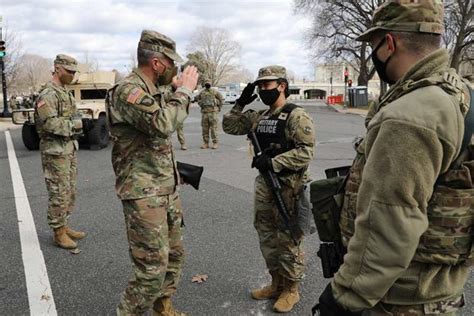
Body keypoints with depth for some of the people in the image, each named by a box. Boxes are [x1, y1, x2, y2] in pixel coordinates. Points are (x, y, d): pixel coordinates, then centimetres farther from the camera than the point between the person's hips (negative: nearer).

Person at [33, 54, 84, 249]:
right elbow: (49, 123, -24)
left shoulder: (66, 93, 16)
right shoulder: (48, 94, -14)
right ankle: (58, 233, 8)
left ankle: (64, 227, 26)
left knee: (69, 192, 14)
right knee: (59, 193, -3)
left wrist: (75, 126, 6)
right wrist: (72, 125, -15)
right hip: (55, 150, -9)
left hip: (70, 148, 9)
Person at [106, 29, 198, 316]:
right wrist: (184, 90, -18)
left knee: (175, 255, 18)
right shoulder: (128, 90, -16)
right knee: (152, 269, -5)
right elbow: (163, 124, -31)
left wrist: (180, 91, 13)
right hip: (144, 195, -9)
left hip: (168, 190, 9)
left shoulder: (152, 91, 13)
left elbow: (169, 120, 28)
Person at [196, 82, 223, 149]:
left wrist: (219, 107, 4)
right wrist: (201, 105, 15)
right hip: (204, 112, 4)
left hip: (213, 112, -4)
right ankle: (205, 143, 12)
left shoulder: (214, 92, -1)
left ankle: (215, 143, 2)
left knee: (213, 128, -5)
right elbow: (198, 99, 27)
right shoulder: (202, 92, 10)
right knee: (205, 128, 4)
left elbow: (221, 99, 6)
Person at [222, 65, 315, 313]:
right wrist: (241, 103, 4)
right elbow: (230, 126, 15)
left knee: (288, 240, 4)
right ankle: (276, 283, 33)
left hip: (288, 188, -8)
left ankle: (291, 289, 22)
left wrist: (273, 162, -25)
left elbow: (306, 152, -20)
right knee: (267, 237, 16)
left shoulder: (296, 116, -12)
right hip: (264, 185, 8)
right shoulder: (260, 117, 11)